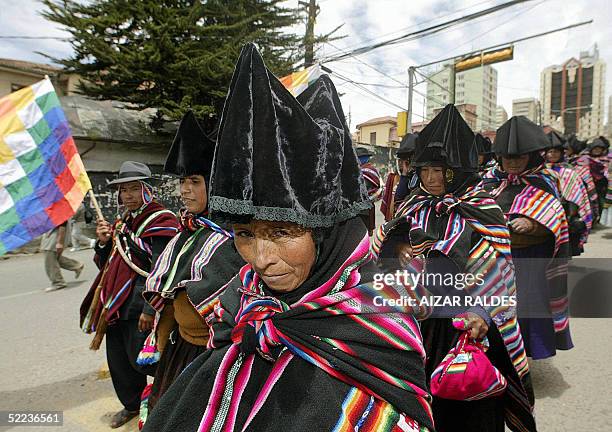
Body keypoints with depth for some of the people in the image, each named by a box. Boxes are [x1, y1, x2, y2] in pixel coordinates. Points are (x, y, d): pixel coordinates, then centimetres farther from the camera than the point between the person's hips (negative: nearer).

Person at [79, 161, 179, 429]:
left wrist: (150, 309, -23)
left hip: (139, 306, -8)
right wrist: (104, 243, -2)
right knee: (118, 359, 18)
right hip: (115, 304, 8)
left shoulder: (161, 220, -12)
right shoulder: (122, 222, 13)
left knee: (140, 359, -3)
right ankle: (132, 404, 40)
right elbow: (105, 265, 18)